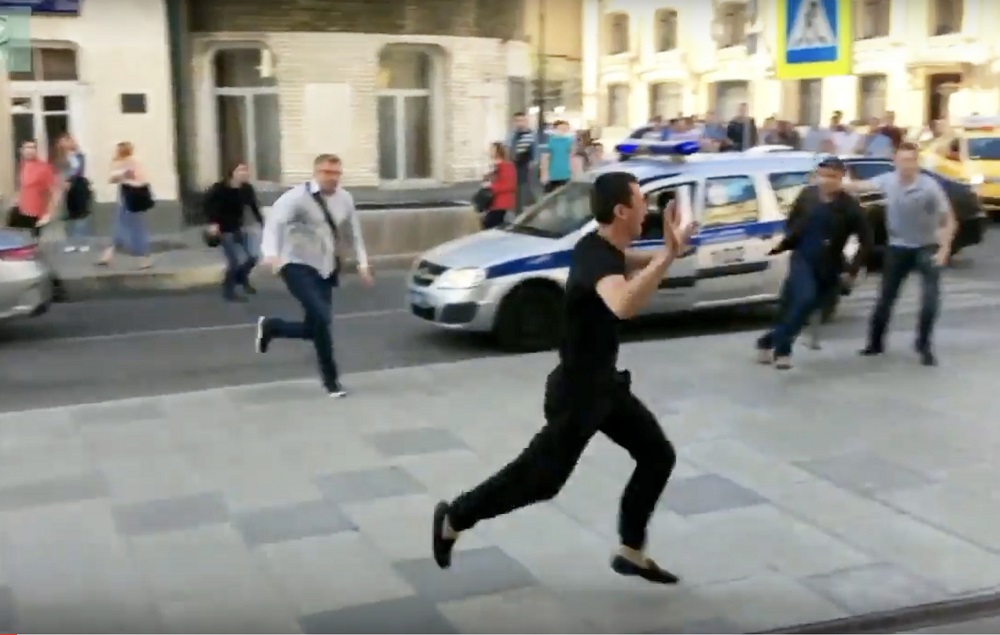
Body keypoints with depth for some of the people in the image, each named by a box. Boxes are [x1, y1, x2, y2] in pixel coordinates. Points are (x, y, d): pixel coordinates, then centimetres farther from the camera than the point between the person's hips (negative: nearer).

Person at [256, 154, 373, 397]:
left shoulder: (345, 199, 1)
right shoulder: (298, 197, -16)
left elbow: (355, 231, 15)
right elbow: (274, 221, -28)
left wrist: (362, 263, 11)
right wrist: (271, 253, -44)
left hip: (325, 269, 6)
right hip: (298, 267, -6)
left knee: (314, 328, 3)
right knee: (321, 317, -22)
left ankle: (269, 326, 33)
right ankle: (331, 380, -4)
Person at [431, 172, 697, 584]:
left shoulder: (602, 247, 2)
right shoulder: (597, 259, -29)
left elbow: (624, 263, 30)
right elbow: (623, 305, -52)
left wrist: (657, 256, 12)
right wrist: (668, 255, -54)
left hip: (604, 382, 10)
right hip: (576, 390, -10)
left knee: (657, 456, 11)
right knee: (540, 476, 2)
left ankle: (631, 554, 21)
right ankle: (454, 518, 21)